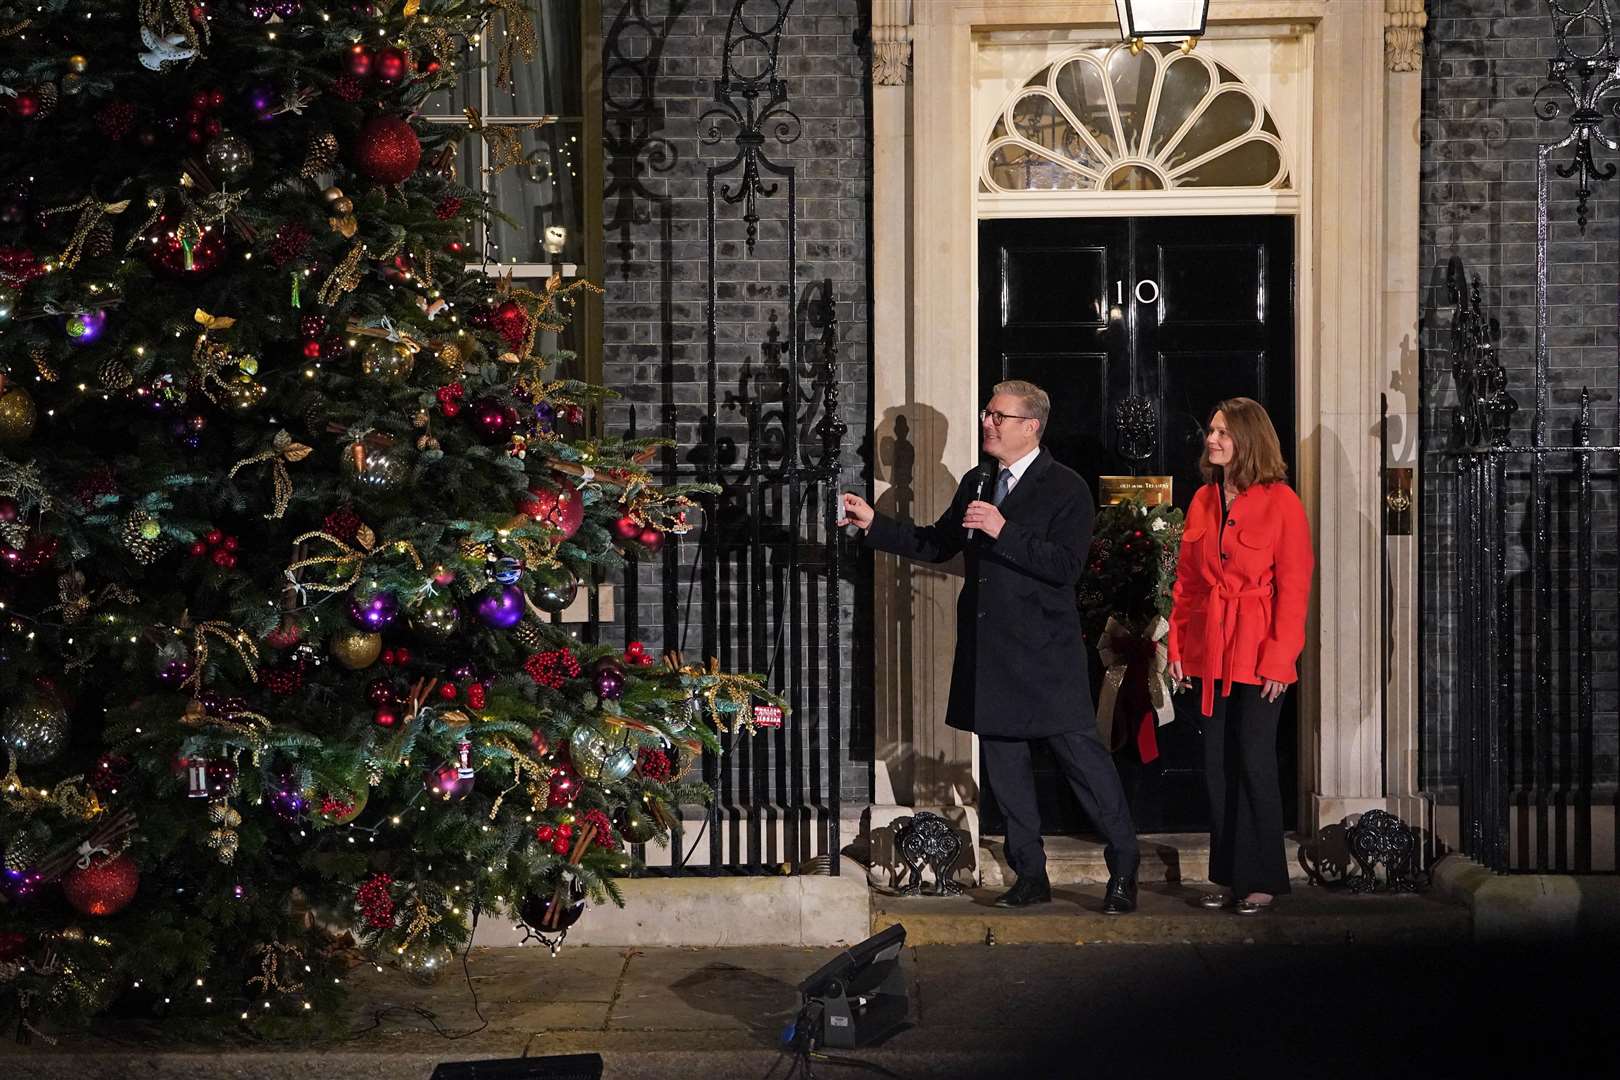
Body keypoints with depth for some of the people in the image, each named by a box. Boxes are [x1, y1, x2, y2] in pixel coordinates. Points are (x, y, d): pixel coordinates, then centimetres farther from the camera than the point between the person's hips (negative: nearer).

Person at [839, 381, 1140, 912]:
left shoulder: (1066, 488, -8)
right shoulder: (976, 483, 15)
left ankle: (1123, 870, 6)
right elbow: (936, 544, 19)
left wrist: (1003, 531, -23)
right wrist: (874, 524, 9)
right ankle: (1030, 875, 20)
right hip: (988, 650, 7)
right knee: (1003, 761, 10)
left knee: (1082, 754, -4)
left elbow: (1066, 565, -18)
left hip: (1045, 652, -7)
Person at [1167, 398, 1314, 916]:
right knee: (1217, 765, 8)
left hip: (1258, 655, -6)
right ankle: (1228, 876, 17)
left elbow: (1294, 588, -10)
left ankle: (1261, 879, 5)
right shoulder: (1202, 501, 10)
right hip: (1209, 653, 6)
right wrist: (1177, 644, 7)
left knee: (1254, 763, -5)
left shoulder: (1281, 502, -8)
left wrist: (1278, 659, -14)